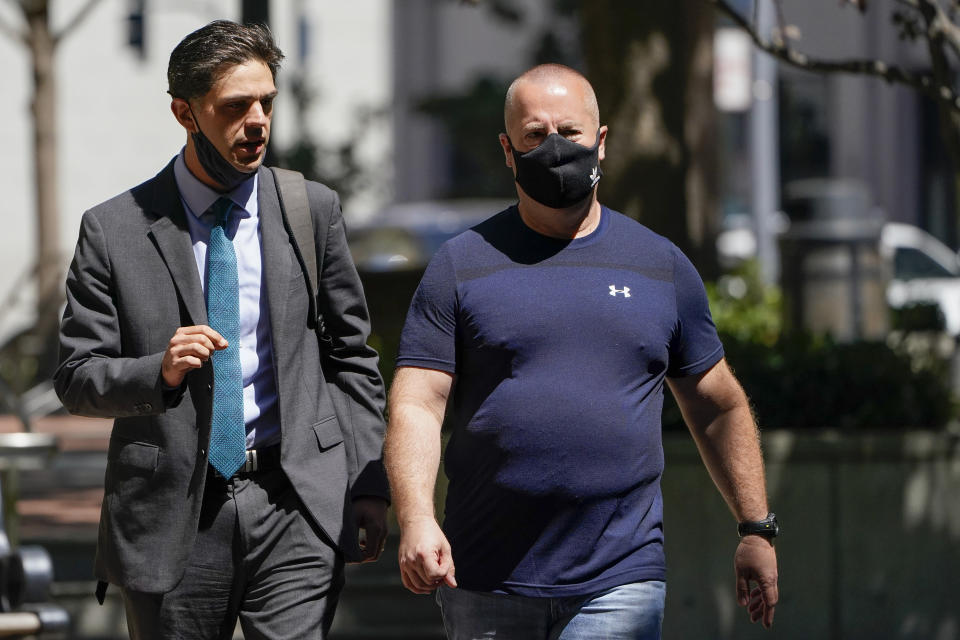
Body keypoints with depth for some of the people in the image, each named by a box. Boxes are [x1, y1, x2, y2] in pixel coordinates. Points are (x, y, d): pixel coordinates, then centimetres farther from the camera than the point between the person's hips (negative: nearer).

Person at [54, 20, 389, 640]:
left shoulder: (313, 210, 6)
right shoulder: (114, 230, 0)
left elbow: (351, 357, 11)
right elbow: (77, 378, 1)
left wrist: (368, 488, 4)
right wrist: (159, 372, -18)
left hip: (294, 503, 0)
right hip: (171, 513, 0)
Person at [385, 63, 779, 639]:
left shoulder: (663, 266, 10)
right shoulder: (462, 265, 4)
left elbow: (720, 406, 17)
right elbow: (416, 406, -3)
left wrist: (757, 529, 13)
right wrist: (416, 520, -19)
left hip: (618, 585, 0)